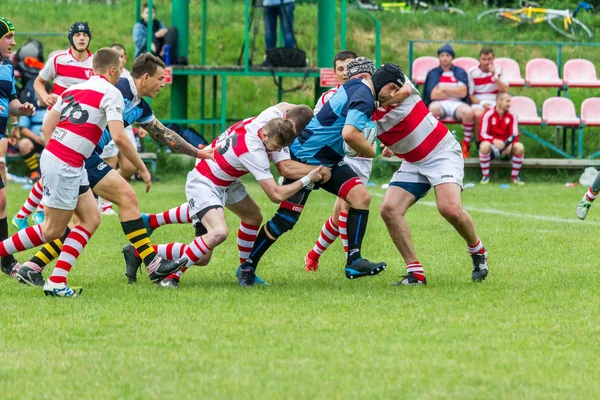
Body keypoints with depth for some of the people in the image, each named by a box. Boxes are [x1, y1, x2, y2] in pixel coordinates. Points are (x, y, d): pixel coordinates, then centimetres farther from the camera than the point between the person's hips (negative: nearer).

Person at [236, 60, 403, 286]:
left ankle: (354, 261, -9)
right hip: (305, 157, -9)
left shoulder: (357, 86, 6)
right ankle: (248, 267, 9)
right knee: (286, 219, -5)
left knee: (361, 197, -8)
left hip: (328, 161, 9)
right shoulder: (364, 98, -22)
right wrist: (370, 152, -18)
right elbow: (349, 134, -36)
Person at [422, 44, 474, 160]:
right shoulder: (432, 74, 12)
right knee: (434, 108, -39)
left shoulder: (460, 72, 13)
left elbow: (463, 93, -2)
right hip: (439, 104, -1)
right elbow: (432, 95, -3)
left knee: (468, 112, -35)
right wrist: (454, 92, -1)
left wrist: (443, 90, -2)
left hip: (456, 104, 1)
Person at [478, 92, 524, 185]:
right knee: (484, 146, -37)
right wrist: (494, 141, -37)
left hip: (506, 146, 3)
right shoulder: (488, 115, -9)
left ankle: (515, 176, -9)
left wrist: (510, 145, -30)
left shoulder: (511, 116, 0)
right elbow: (482, 134, -17)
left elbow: (515, 135, -6)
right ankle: (485, 176, -19)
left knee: (520, 147, -27)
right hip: (492, 144, -3)